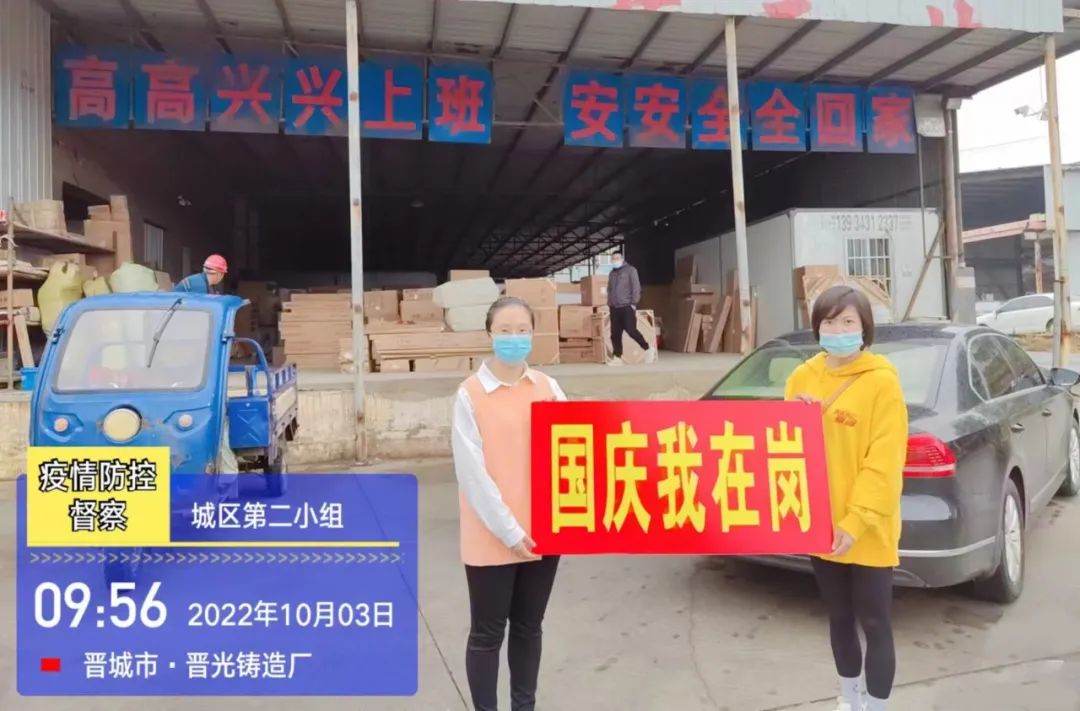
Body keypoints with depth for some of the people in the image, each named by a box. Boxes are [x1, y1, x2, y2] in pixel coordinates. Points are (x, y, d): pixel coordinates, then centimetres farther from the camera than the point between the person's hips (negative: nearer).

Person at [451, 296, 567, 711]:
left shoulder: (547, 388, 3)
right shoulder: (470, 394, -10)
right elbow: (473, 472, -12)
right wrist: (508, 530, -14)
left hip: (542, 531, 4)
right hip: (492, 538, -4)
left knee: (528, 628, 19)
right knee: (488, 633, 10)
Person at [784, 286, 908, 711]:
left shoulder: (882, 381, -11)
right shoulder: (802, 377, 4)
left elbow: (884, 460, -15)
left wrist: (856, 521, -19)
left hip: (867, 532, -5)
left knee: (874, 624, 6)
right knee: (839, 618, 20)